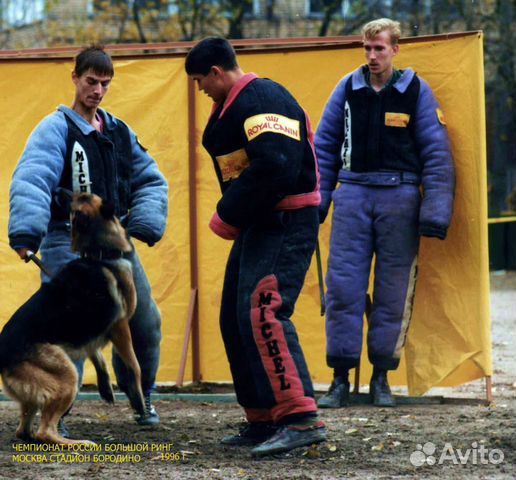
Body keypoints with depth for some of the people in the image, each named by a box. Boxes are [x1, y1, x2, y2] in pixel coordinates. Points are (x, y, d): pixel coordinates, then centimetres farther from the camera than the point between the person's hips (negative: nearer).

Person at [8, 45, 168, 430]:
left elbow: (150, 180, 14)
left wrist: (144, 225, -5)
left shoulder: (119, 131, 13)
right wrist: (26, 233, -37)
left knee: (145, 322, 9)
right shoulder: (56, 129, -7)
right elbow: (32, 181, -22)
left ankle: (141, 398, 31)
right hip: (69, 240, -6)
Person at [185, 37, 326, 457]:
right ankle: (264, 421, 20)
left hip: (286, 225, -11)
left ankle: (302, 420, -27)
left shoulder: (261, 100, -17)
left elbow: (275, 166, -29)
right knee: (236, 321, 13)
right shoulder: (235, 106, 17)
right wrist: (234, 215, 4)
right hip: (259, 224, 11)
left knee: (261, 315, -22)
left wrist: (228, 216, -20)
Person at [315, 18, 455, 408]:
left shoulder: (416, 90, 1)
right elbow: (324, 145, 12)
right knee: (342, 285, -5)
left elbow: (437, 152, 1)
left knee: (393, 289, 3)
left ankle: (382, 379, 14)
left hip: (398, 196, -1)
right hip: (353, 194, 1)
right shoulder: (347, 88, 6)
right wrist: (316, 198, 5)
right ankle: (340, 381, 1)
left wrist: (435, 210, -6)